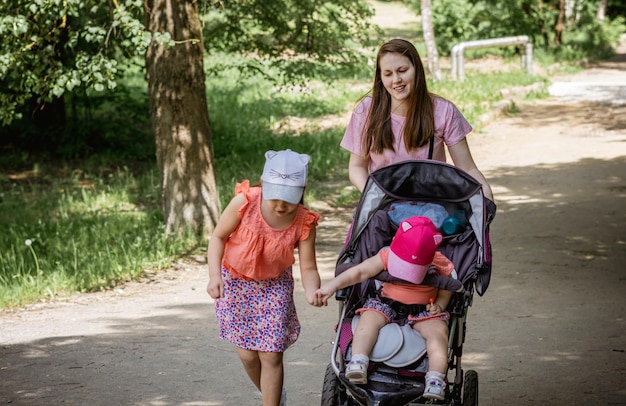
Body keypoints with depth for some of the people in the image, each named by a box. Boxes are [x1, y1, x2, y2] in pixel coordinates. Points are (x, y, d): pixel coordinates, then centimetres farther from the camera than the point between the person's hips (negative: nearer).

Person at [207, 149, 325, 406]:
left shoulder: (304, 222, -23)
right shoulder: (244, 202, -26)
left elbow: (308, 268, -19)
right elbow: (218, 237, -14)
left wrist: (312, 291, -41)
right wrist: (214, 276, -26)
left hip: (274, 286, 0)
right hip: (235, 282, 0)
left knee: (271, 356, -6)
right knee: (247, 354, 6)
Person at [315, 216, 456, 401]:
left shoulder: (441, 265, -8)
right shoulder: (386, 256, -11)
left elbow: (447, 287, 11)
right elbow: (360, 272, -14)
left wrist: (440, 304, -10)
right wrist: (332, 285, -23)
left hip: (423, 310, 0)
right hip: (387, 304, 0)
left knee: (438, 330, -28)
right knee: (369, 318, -29)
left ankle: (435, 382, -35)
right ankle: (357, 363, -40)